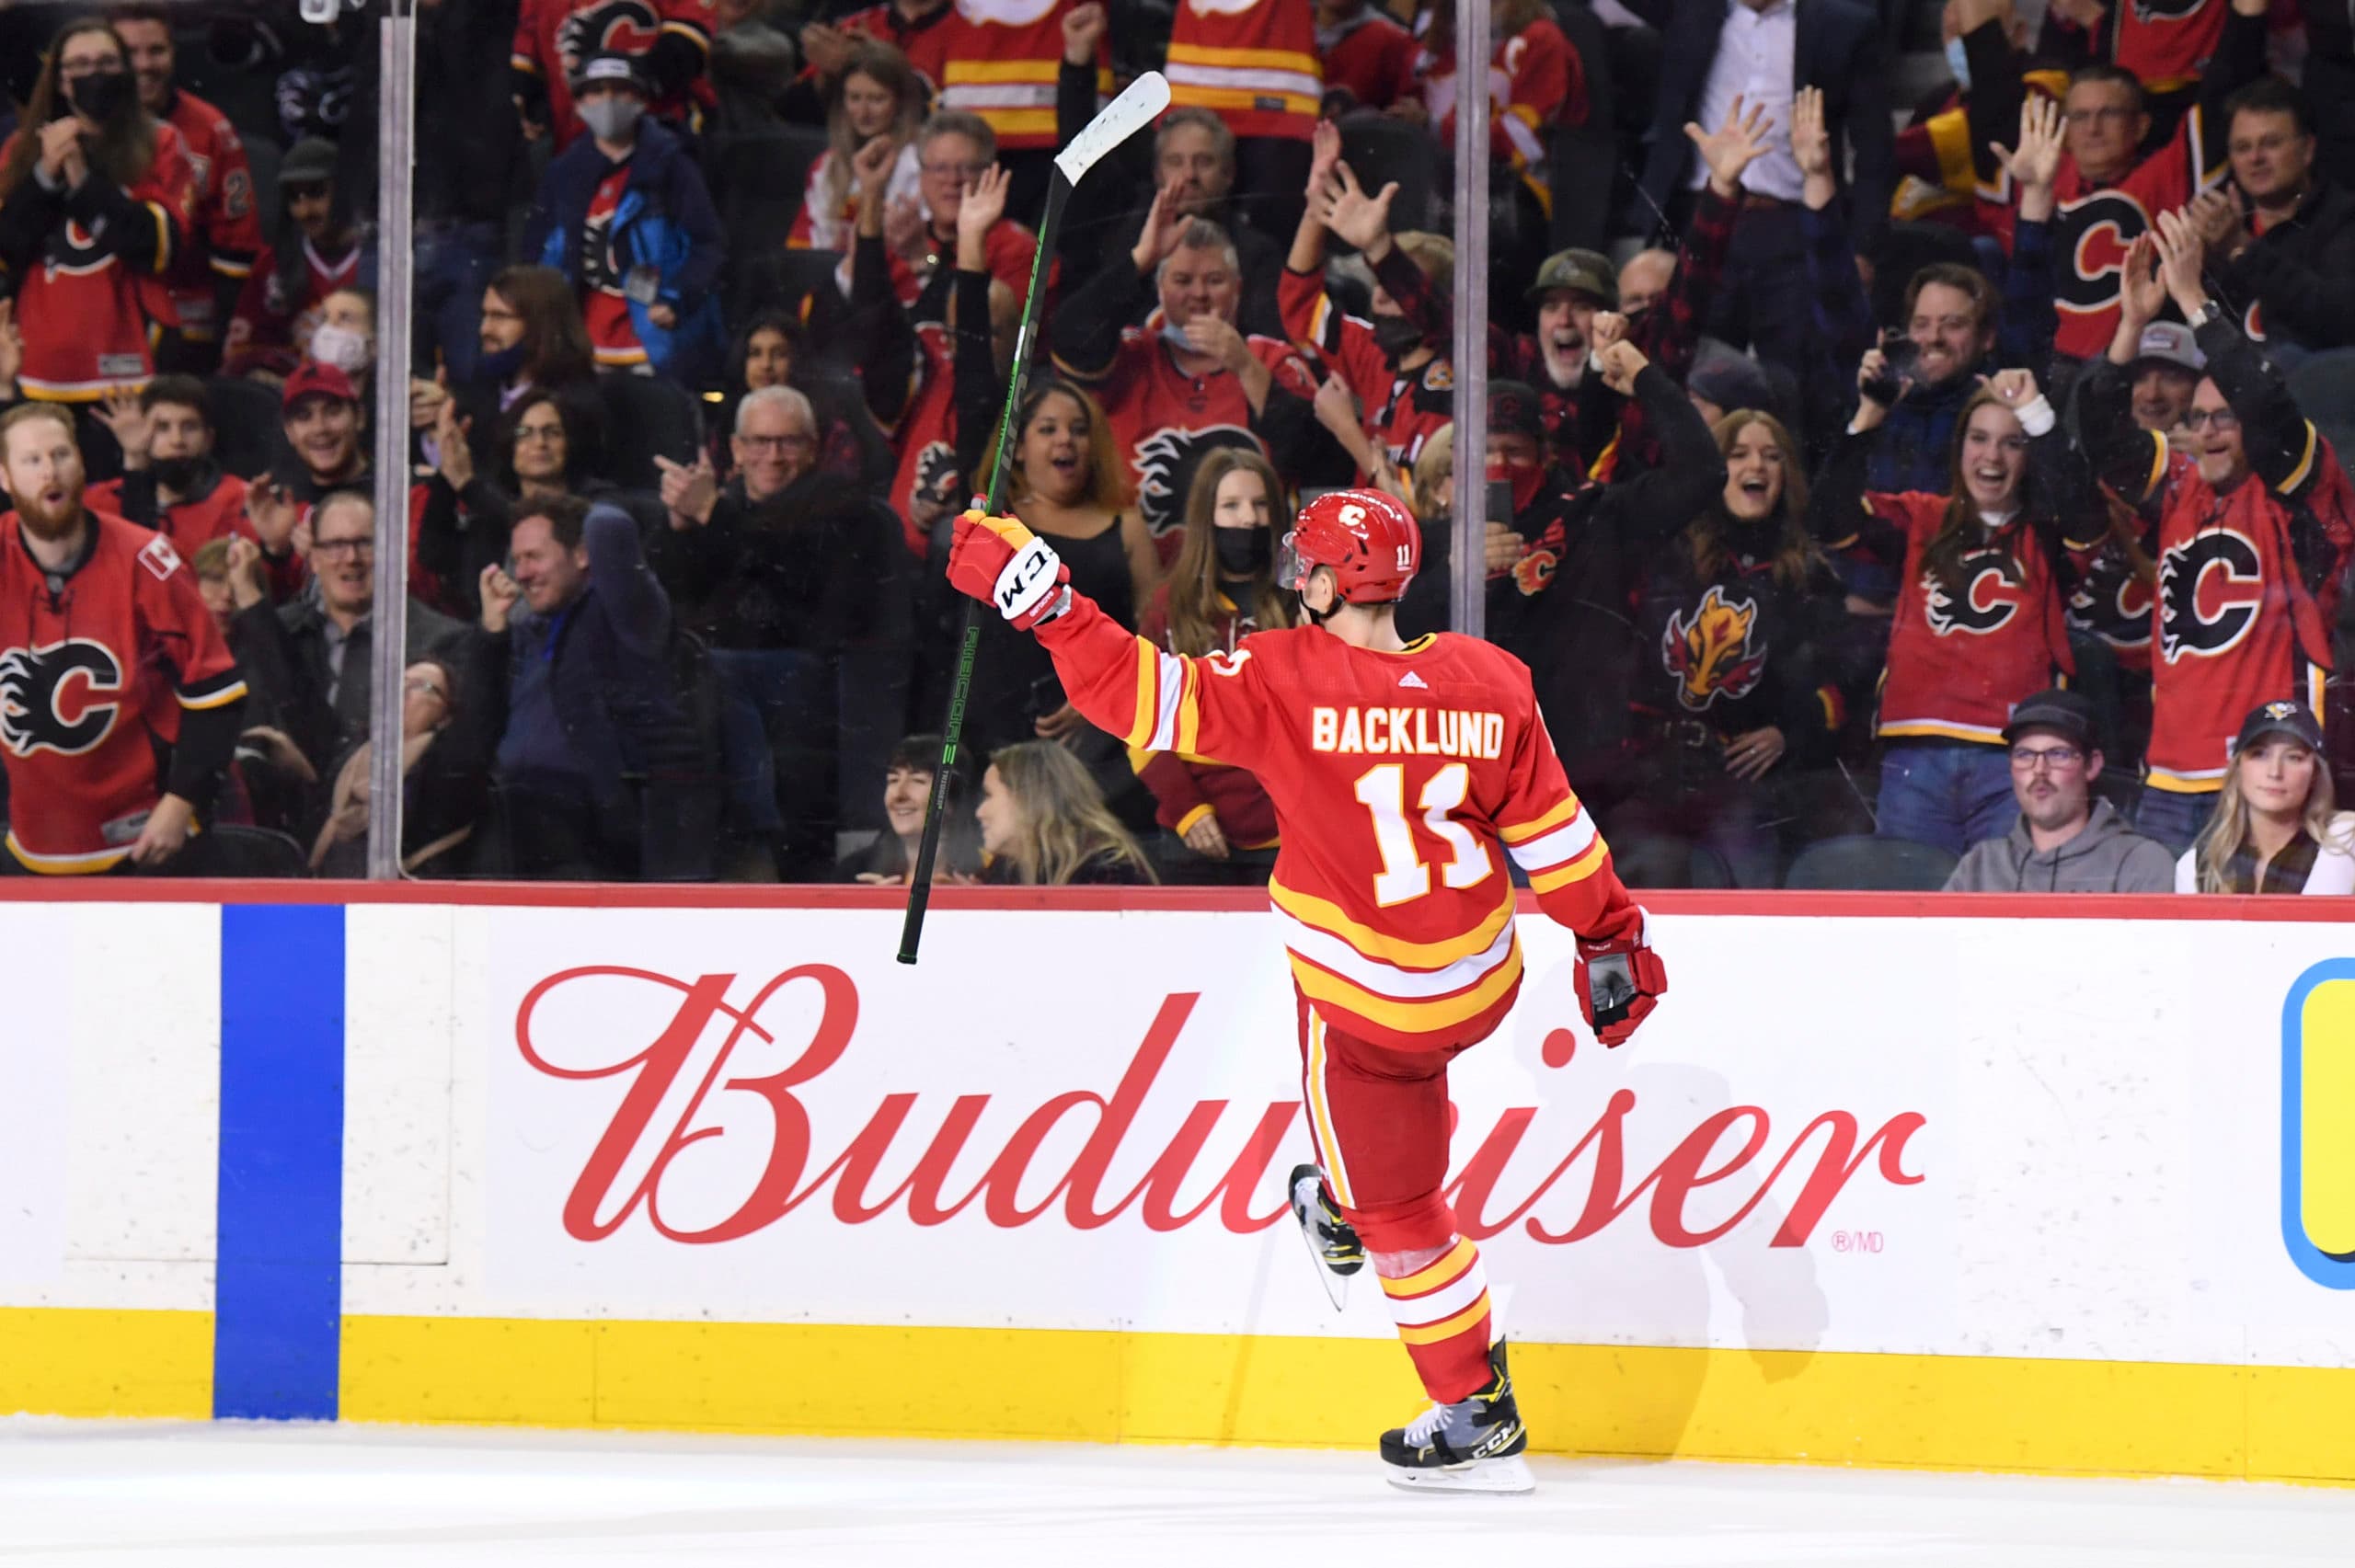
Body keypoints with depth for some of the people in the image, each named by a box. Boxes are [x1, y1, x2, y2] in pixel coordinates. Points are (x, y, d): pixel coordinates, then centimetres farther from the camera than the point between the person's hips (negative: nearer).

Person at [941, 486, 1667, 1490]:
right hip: (1484, 981, 5)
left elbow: (1142, 695, -23)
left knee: (1397, 1205, 8)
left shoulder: (1287, 682, -20)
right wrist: (1612, 938, 10)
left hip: (1373, 1009, -5)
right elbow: (1551, 834, -3)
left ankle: (1480, 1424, 13)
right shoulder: (1489, 683, -8)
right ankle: (1342, 1205, 56)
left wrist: (1037, 595, -21)